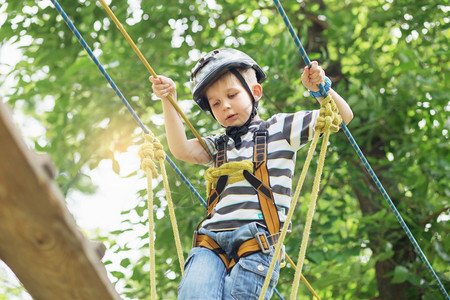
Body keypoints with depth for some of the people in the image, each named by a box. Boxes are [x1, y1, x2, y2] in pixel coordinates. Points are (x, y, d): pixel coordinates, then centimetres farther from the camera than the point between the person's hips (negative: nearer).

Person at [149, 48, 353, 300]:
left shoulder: (280, 128, 16)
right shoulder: (219, 146, 28)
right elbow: (182, 150, 9)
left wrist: (321, 88, -5)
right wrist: (168, 101, 2)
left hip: (257, 243, -3)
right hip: (212, 242, 3)